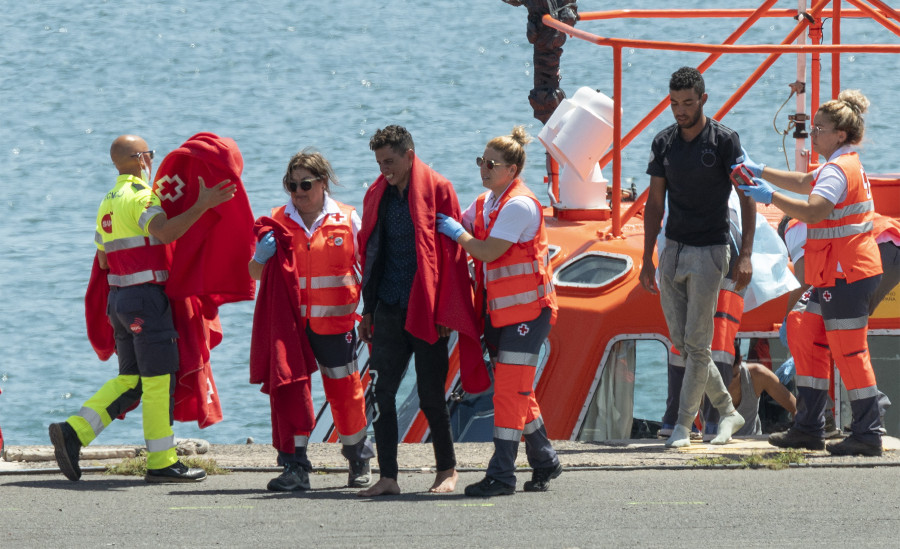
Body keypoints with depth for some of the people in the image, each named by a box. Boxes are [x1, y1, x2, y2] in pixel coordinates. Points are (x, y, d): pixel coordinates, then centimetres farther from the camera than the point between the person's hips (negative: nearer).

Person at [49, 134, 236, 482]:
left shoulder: (108, 203, 17)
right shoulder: (140, 196, -12)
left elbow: (102, 260, 20)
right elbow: (165, 232, -30)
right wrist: (202, 206, -31)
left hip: (118, 297, 9)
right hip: (146, 296, -9)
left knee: (129, 380, 11)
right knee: (159, 380, -3)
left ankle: (74, 431, -3)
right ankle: (162, 463, -1)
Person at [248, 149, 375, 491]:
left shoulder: (347, 219, 2)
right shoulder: (279, 222, 5)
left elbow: (365, 264, 10)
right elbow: (255, 273, 9)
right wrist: (262, 255, -13)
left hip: (335, 322, -1)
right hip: (290, 322, 1)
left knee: (344, 390, 6)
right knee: (290, 389, -6)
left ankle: (358, 461, 25)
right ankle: (295, 468, -3)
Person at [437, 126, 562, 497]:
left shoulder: (520, 205, -16)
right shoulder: (485, 203, 12)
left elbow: (487, 252, -20)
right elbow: (457, 227, 24)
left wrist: (454, 231, -9)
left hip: (527, 310, -9)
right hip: (499, 310, 9)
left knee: (510, 390, -10)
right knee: (516, 391, 13)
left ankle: (502, 474, -9)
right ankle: (544, 462, 25)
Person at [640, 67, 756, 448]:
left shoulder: (724, 140, -7)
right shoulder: (664, 143, 7)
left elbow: (747, 197, -7)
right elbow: (655, 202, 12)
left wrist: (745, 255, -15)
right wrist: (647, 259, 9)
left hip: (709, 251, -6)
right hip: (672, 251, 6)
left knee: (696, 343, -6)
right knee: (681, 343, 7)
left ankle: (684, 424, 0)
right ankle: (728, 412, 19)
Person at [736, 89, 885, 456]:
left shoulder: (839, 171, -17)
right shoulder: (844, 166, 18)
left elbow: (811, 211, -32)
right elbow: (804, 183, 33)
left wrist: (771, 197, -25)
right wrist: (760, 171, 28)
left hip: (847, 274, -11)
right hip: (835, 275, 11)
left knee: (849, 352, -8)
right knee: (807, 343, 15)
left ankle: (867, 435, -6)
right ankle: (808, 428, 19)